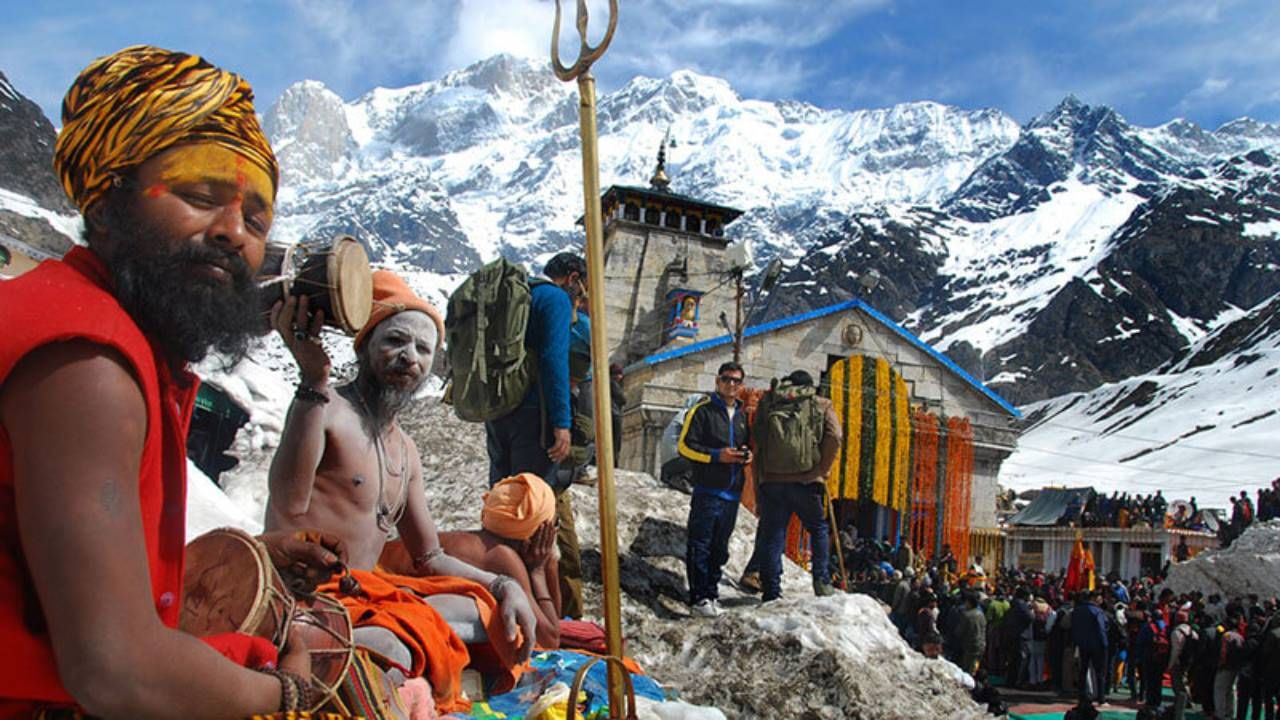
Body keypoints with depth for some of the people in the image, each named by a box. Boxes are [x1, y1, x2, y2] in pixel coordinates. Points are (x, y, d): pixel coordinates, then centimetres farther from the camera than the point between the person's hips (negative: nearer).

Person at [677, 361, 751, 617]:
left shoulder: (742, 414, 16)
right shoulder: (703, 410, -3)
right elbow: (684, 445, -7)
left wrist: (747, 455, 4)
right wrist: (717, 456, -16)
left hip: (732, 492, 6)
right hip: (707, 490, -6)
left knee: (720, 547, 11)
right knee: (700, 546, -6)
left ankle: (711, 592, 20)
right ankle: (699, 597, -2)